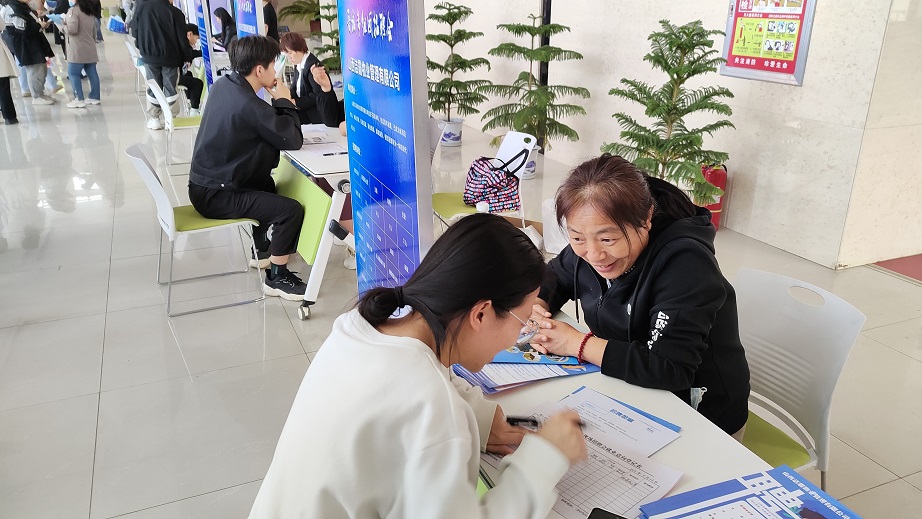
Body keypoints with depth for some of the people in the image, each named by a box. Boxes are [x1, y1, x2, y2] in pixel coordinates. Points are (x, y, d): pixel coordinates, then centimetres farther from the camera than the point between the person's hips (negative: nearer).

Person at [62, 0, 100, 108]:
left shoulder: (73, 11, -12)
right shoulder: (91, 11, 13)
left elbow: (72, 29, -20)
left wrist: (64, 27, 1)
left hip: (78, 50, -7)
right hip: (90, 48, 8)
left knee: (73, 73, -3)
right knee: (92, 73, 9)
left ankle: (79, 99, -7)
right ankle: (94, 97, 14)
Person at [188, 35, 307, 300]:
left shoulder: (222, 85, 3)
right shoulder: (251, 106, -25)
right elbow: (293, 140, -18)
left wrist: (278, 104, -1)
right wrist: (284, 102, -7)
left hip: (203, 183, 10)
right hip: (216, 195, -10)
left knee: (269, 186, 31)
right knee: (291, 209, -16)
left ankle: (261, 247, 43)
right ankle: (277, 278, -1)